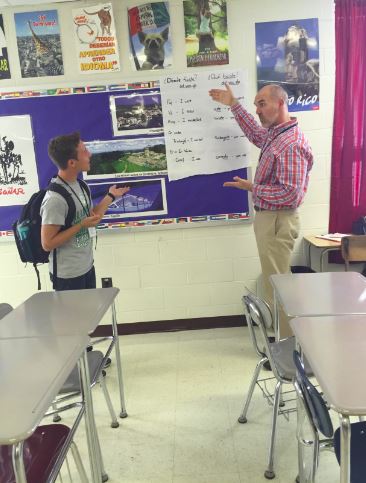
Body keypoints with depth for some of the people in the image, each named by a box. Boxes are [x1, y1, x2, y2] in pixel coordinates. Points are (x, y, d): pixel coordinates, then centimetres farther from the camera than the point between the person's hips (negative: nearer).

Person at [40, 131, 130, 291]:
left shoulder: (80, 185, 2)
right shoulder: (55, 198, -25)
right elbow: (47, 244, -22)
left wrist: (110, 196, 12)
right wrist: (81, 226, -24)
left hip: (88, 267, 9)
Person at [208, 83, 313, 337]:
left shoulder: (291, 144, -22)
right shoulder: (275, 134, 9)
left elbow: (290, 194, -28)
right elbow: (255, 133, 32)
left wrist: (252, 188, -18)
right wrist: (233, 104, 30)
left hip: (277, 221, -10)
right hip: (269, 218, 10)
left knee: (276, 285, -1)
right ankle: (284, 335, 31)